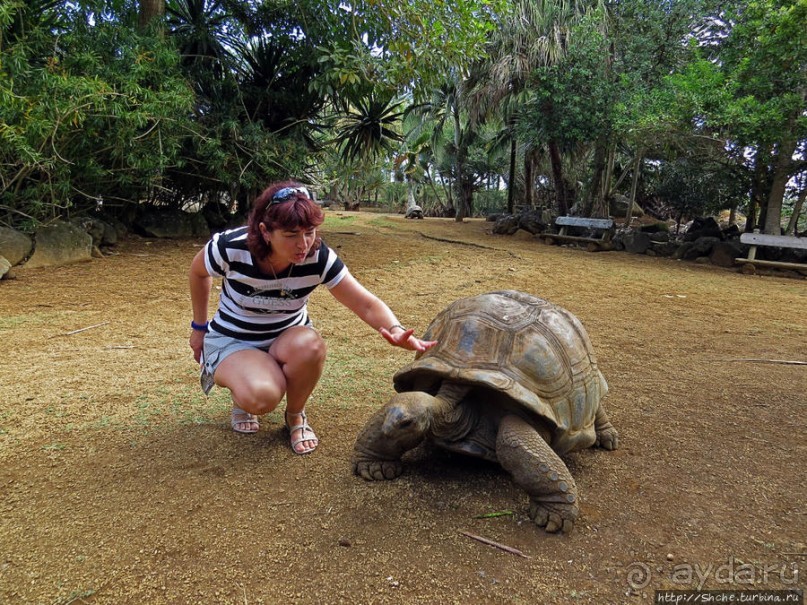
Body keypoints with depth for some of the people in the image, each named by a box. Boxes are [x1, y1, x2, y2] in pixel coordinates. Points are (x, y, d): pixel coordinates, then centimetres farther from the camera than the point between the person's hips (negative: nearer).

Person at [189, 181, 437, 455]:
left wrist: (397, 331, -46)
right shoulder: (230, 247, -26)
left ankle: (296, 416, -5)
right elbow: (198, 272, -3)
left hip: (287, 338, 2)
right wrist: (199, 327, 6)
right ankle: (241, 393, 6)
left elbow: (367, 305, -25)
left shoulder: (319, 258, -23)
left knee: (309, 345, -36)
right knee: (262, 396, -35)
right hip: (232, 342, -2)